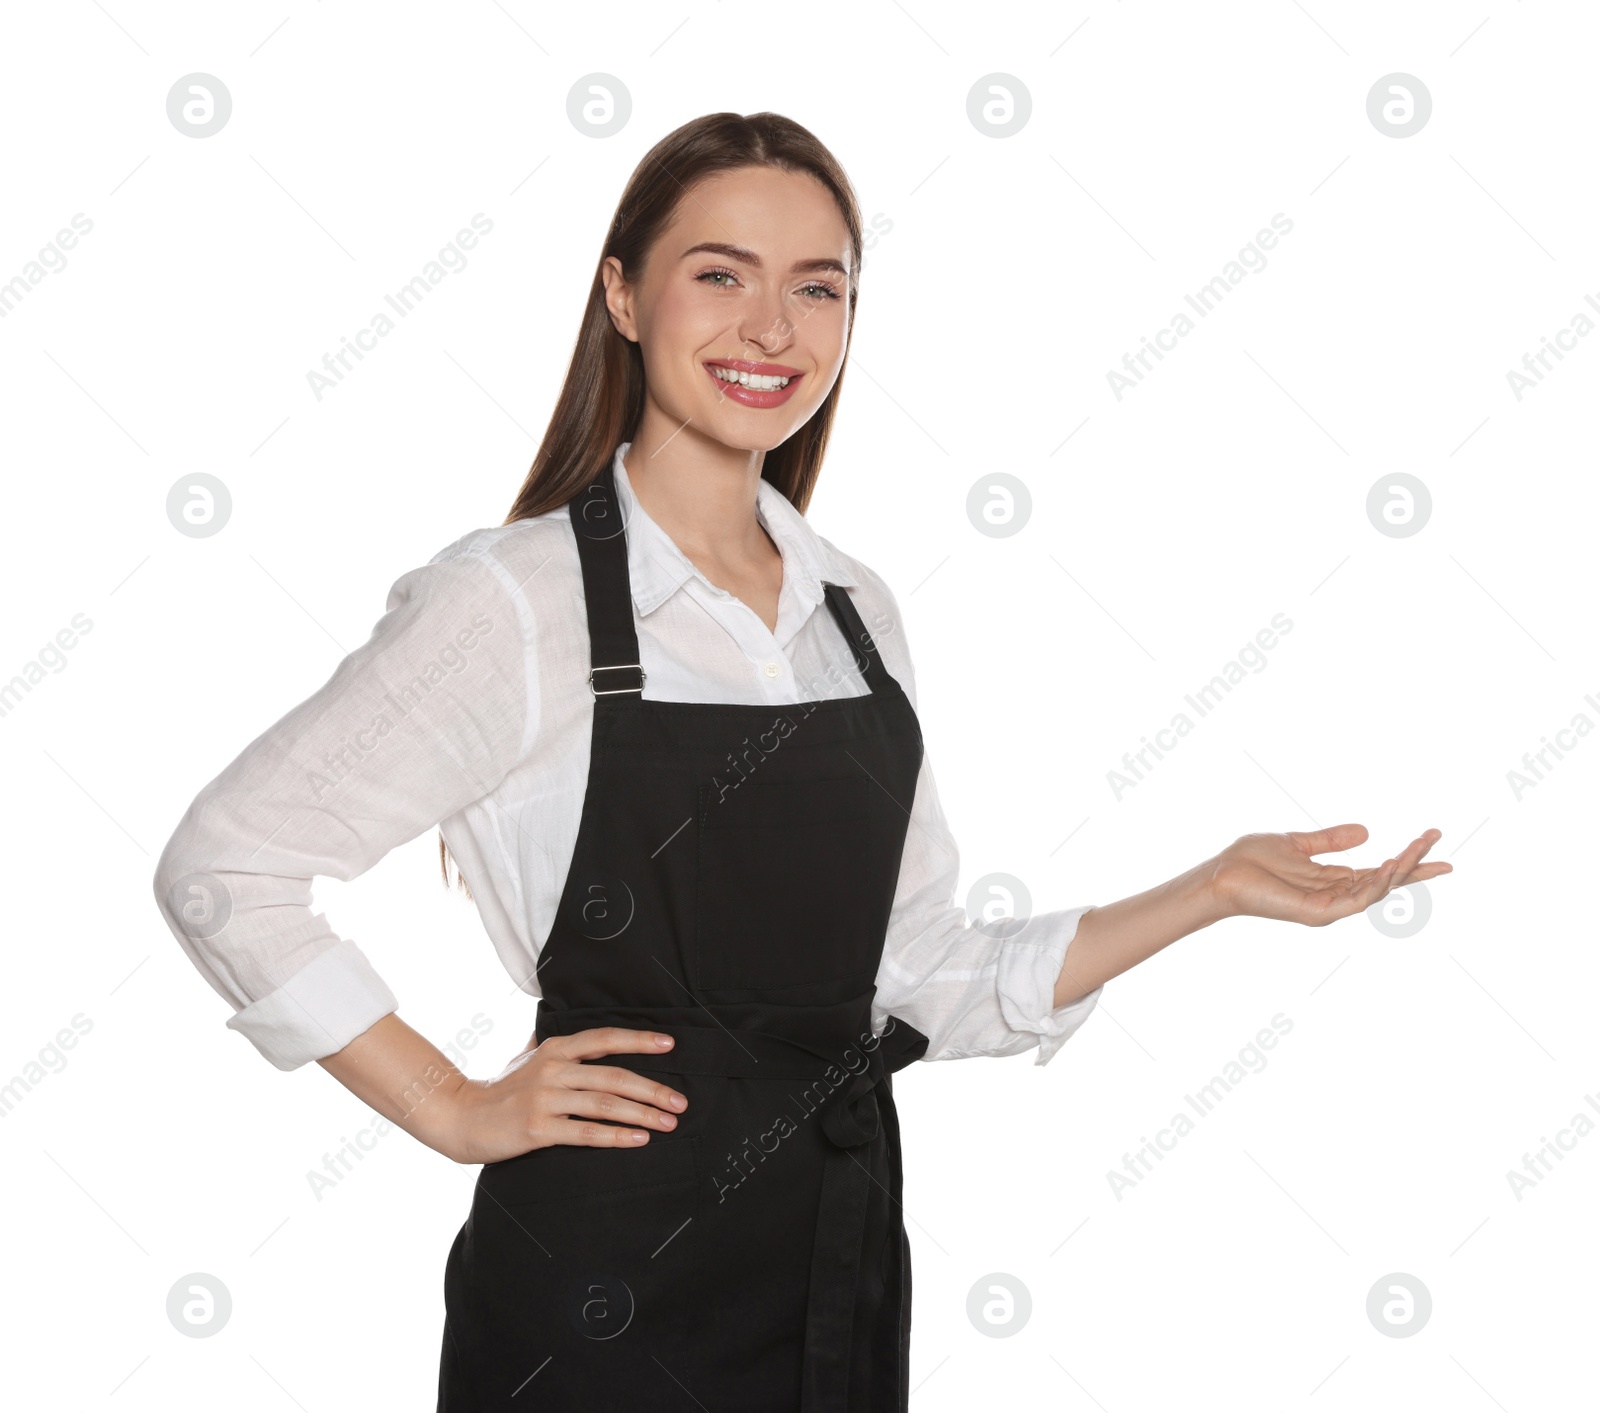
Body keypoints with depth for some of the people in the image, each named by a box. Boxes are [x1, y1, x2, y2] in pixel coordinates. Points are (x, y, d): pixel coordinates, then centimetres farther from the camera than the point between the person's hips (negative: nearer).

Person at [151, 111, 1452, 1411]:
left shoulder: (856, 611, 6)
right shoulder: (515, 598, -12)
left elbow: (923, 985, 7)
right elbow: (225, 870, -11)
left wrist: (1216, 891, 3)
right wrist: (451, 1109, -10)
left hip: (840, 1266, 6)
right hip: (606, 1282, -6)